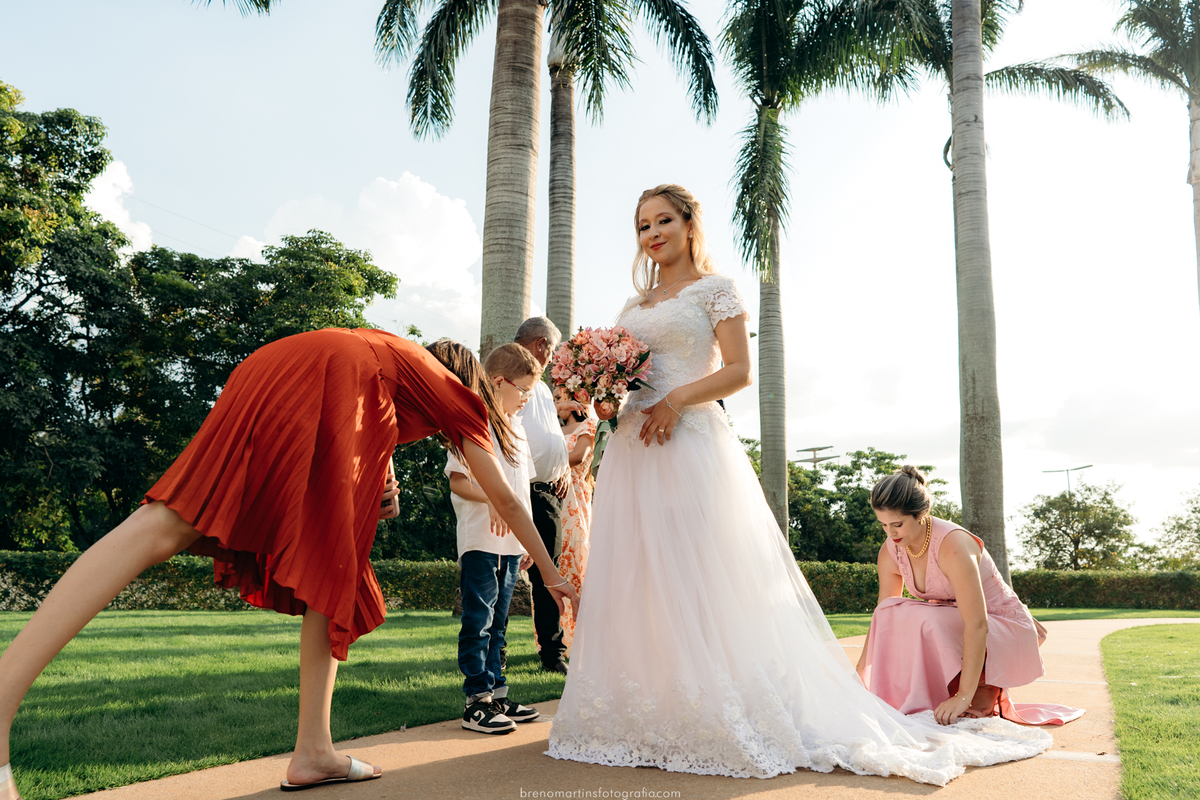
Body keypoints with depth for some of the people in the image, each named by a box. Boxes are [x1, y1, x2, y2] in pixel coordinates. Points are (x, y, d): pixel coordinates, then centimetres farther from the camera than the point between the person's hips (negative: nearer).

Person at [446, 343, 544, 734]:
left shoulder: (516, 428, 18)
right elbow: (457, 481, -13)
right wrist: (491, 497, -27)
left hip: (511, 544, 8)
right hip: (480, 542, -8)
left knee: (497, 622, 13)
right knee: (478, 621, -5)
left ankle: (497, 694, 19)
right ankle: (477, 702, 0)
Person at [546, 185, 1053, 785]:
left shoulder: (713, 289, 3)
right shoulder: (635, 304, 21)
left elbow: (738, 371, -6)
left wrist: (674, 400, -17)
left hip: (690, 443, -6)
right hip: (633, 447, 7)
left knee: (697, 581, -7)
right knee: (634, 579, 4)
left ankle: (715, 717, 1)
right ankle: (645, 715, 12)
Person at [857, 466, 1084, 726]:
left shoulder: (952, 545, -31)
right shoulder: (890, 552, -10)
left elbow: (977, 625, -35)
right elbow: (882, 617, 1)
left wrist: (964, 695, -38)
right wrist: (859, 676, 0)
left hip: (1005, 632, -6)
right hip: (950, 625, 6)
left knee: (928, 621, -34)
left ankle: (983, 694, -11)